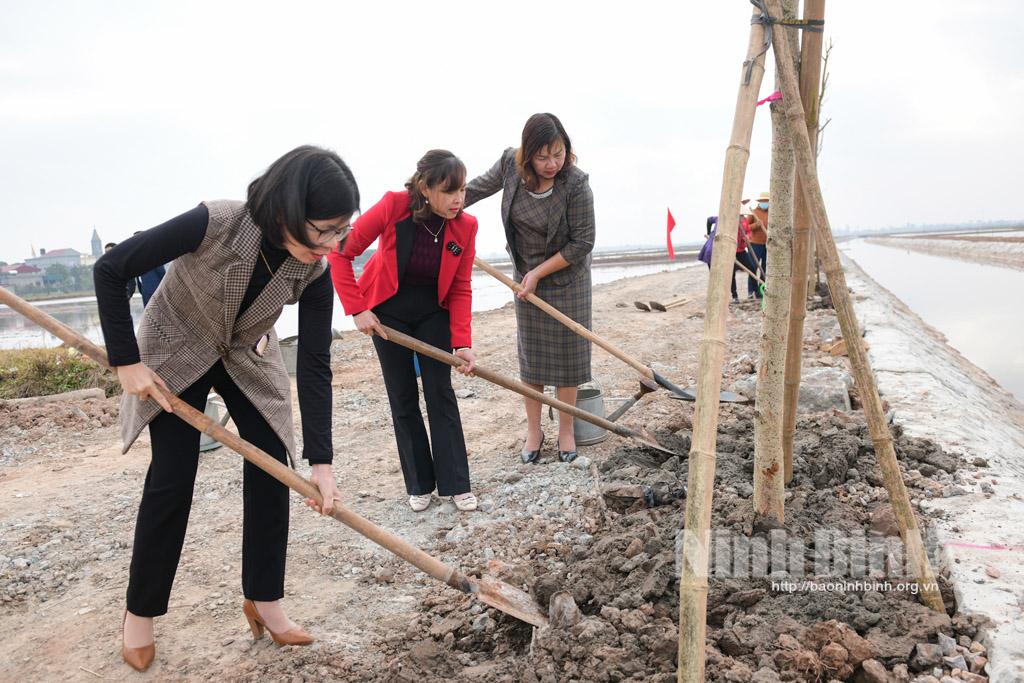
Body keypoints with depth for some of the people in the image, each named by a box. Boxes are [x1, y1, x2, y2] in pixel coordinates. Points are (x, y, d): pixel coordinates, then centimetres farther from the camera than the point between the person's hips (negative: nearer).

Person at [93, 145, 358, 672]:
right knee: (171, 480, -4)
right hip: (174, 355, -3)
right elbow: (110, 269, -24)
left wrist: (321, 461, -24)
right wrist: (126, 361, -23)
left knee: (272, 471, -3)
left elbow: (314, 364, -21)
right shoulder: (214, 224, -36)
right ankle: (140, 611, 16)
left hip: (248, 360, 4)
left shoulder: (314, 271, -24)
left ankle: (263, 600, 13)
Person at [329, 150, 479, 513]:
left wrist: (462, 342, -21)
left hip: (434, 312, 1)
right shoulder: (394, 206, -28)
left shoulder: (465, 226, -20)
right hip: (388, 312, -1)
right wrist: (357, 309, -22)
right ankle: (419, 484, 16)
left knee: (441, 394, -2)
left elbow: (460, 289, -12)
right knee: (403, 398, 4)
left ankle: (456, 484, 7)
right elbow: (340, 252, -20)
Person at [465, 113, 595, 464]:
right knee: (530, 352, 8)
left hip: (566, 276, -3)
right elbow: (479, 188, 5)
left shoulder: (576, 185, -27)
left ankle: (566, 431, 19)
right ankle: (533, 430, 21)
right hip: (526, 275, 4)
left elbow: (582, 243, -20)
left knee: (566, 352, 4)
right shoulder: (511, 163, -15)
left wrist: (539, 273, -18)